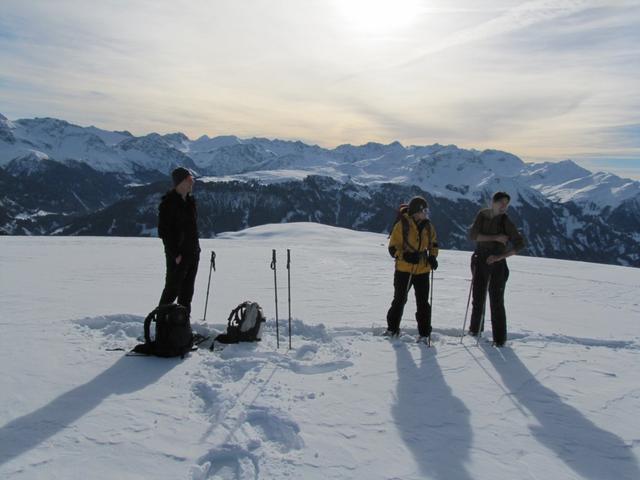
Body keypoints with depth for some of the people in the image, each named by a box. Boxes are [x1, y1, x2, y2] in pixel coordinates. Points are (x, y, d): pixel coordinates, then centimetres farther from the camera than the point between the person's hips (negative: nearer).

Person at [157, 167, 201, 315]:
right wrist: (175, 254, -17)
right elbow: (164, 231, -15)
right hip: (177, 256, -7)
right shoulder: (168, 203, -12)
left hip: (192, 254, 8)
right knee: (172, 289, -1)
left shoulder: (190, 201, 12)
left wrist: (196, 248, 13)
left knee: (187, 291, 13)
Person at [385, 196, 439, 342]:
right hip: (403, 270, -3)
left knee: (423, 303, 5)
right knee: (399, 300, 11)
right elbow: (393, 248, -11)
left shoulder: (427, 226, 2)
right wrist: (406, 256, -26)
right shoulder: (402, 225, -12)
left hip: (422, 271, 3)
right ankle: (392, 329, 28)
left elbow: (433, 243, 17)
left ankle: (424, 334, 15)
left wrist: (433, 257, 0)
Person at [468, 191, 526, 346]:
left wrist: (500, 256, -20)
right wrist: (495, 237, -20)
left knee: (496, 301, -4)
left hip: (497, 263, -3)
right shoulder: (482, 215, 0)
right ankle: (475, 328, 32)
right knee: (478, 297, 13)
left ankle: (499, 337, 5)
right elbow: (472, 235, -12)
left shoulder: (505, 221, -9)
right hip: (480, 261, 3)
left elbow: (520, 244, -12)